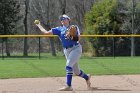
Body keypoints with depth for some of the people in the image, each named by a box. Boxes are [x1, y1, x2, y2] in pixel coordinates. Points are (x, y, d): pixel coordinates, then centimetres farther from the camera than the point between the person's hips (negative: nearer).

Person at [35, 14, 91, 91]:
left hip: (76, 48, -4)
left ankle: (68, 86, -24)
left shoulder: (74, 27, 7)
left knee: (68, 65, -22)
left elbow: (78, 39, -3)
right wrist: (39, 25, 13)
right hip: (67, 51, 4)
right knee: (76, 71, 7)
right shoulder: (59, 29, 13)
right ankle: (86, 77, 37)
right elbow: (46, 32, 8)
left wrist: (70, 36, -19)